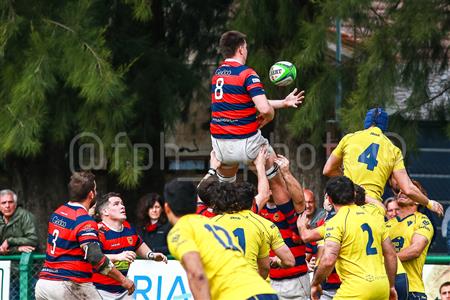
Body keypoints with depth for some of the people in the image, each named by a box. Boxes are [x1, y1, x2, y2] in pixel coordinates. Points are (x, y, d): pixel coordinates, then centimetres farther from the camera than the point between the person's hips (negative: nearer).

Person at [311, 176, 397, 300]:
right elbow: (391, 254, 19)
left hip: (356, 289, -7)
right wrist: (391, 286, 28)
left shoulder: (335, 222, -6)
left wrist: (315, 284, -3)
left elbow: (328, 260, -18)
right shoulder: (371, 217, 16)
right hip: (382, 286, 7)